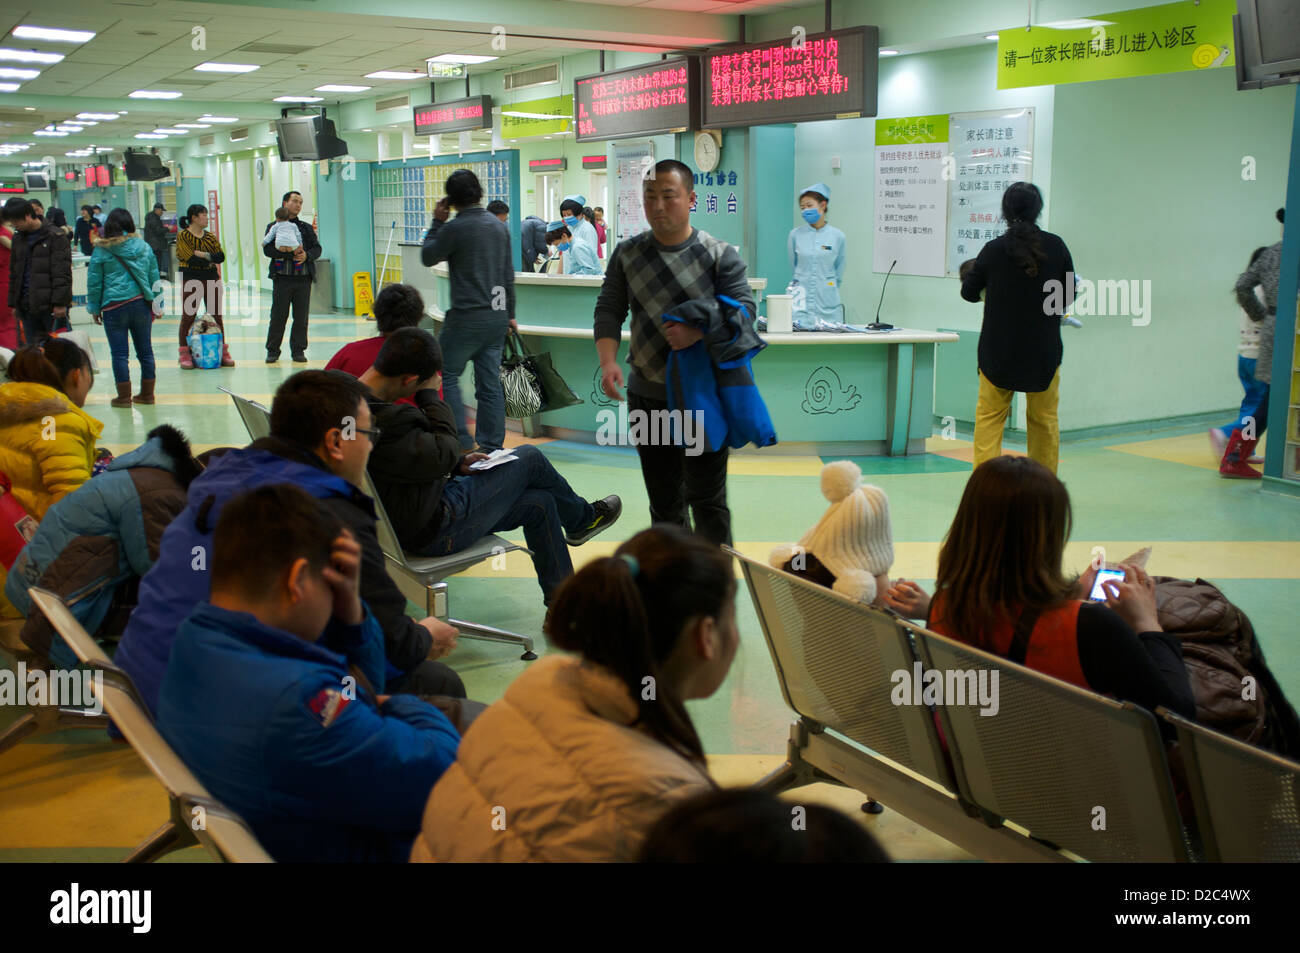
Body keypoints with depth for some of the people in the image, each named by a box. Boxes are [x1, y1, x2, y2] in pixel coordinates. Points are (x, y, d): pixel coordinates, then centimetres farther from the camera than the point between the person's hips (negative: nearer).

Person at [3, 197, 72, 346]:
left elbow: (62, 273, -11)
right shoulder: (18, 239, 15)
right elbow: (14, 273, 21)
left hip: (51, 305, -6)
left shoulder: (55, 236, -5)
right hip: (27, 306, 6)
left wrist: (60, 303, -17)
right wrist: (14, 303, 16)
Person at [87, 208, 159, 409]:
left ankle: (124, 396, 5)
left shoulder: (102, 250, -3)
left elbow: (94, 282, 1)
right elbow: (154, 277, 10)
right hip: (141, 304, 3)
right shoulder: (143, 247, 6)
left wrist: (95, 309, 9)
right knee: (145, 350, 10)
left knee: (119, 353, 2)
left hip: (115, 306, -3)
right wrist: (156, 305, 17)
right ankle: (147, 394, 16)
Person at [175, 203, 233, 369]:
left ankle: (223, 352, 11)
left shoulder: (210, 237, 13)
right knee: (188, 316, -3)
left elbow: (221, 257, 1)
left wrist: (204, 255, -12)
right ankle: (185, 354, 3)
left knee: (217, 315, 5)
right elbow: (191, 259, -15)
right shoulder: (183, 236, -4)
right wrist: (210, 260, -6)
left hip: (211, 279, 5)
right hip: (191, 279, -5)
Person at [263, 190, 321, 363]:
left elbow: (317, 248, 8)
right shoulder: (274, 227, 6)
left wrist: (306, 255, -13)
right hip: (282, 278, -2)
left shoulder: (306, 228, 16)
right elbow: (268, 249, -7)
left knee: (301, 317, 2)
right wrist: (291, 253, -17)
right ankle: (272, 351, 9)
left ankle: (298, 351, 10)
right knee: (278, 316, -1)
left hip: (303, 279, 2)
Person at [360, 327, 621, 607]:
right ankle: (582, 519, 34)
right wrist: (428, 394, -13)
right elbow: (444, 453, -23)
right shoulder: (381, 424, -34)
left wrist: (458, 463, 6)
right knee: (529, 458, 4)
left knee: (540, 503, 16)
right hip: (435, 532, -10)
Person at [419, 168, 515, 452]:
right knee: (490, 382, 9)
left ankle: (462, 441, -1)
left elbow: (428, 257, 2)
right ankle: (491, 446, 11)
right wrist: (509, 314, 23)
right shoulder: (499, 225, 10)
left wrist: (436, 222, 10)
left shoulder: (455, 228, -12)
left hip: (468, 315, -7)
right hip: (497, 314, 7)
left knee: (446, 374, 5)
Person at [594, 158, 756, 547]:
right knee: (663, 500, 13)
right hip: (647, 395, 4)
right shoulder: (627, 253, 6)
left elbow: (743, 308, -9)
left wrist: (698, 332, -26)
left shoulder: (719, 255, -3)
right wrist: (608, 361, -14)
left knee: (707, 499, 0)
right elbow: (608, 310, 3)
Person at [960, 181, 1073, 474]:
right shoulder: (1056, 246, -7)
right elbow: (1070, 294, 3)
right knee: (1045, 418, 13)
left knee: (989, 416, 8)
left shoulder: (993, 249, -10)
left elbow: (969, 292, 0)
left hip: (999, 349, -1)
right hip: (1044, 351, 1)